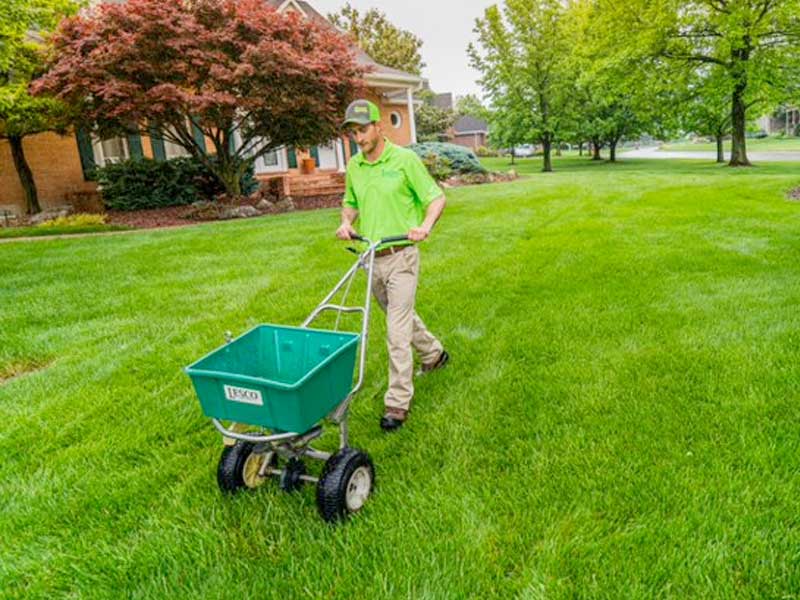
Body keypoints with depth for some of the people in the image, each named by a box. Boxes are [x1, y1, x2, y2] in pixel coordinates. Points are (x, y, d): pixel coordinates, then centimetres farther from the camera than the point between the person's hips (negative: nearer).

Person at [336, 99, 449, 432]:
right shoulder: (353, 166, 8)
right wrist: (346, 222, 1)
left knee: (397, 330, -7)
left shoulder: (405, 159, -9)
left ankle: (398, 402, 2)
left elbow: (437, 197, -6)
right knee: (401, 315, 22)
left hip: (400, 256, -6)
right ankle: (433, 354, 48)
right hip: (370, 257, 7)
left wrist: (426, 225, -25)